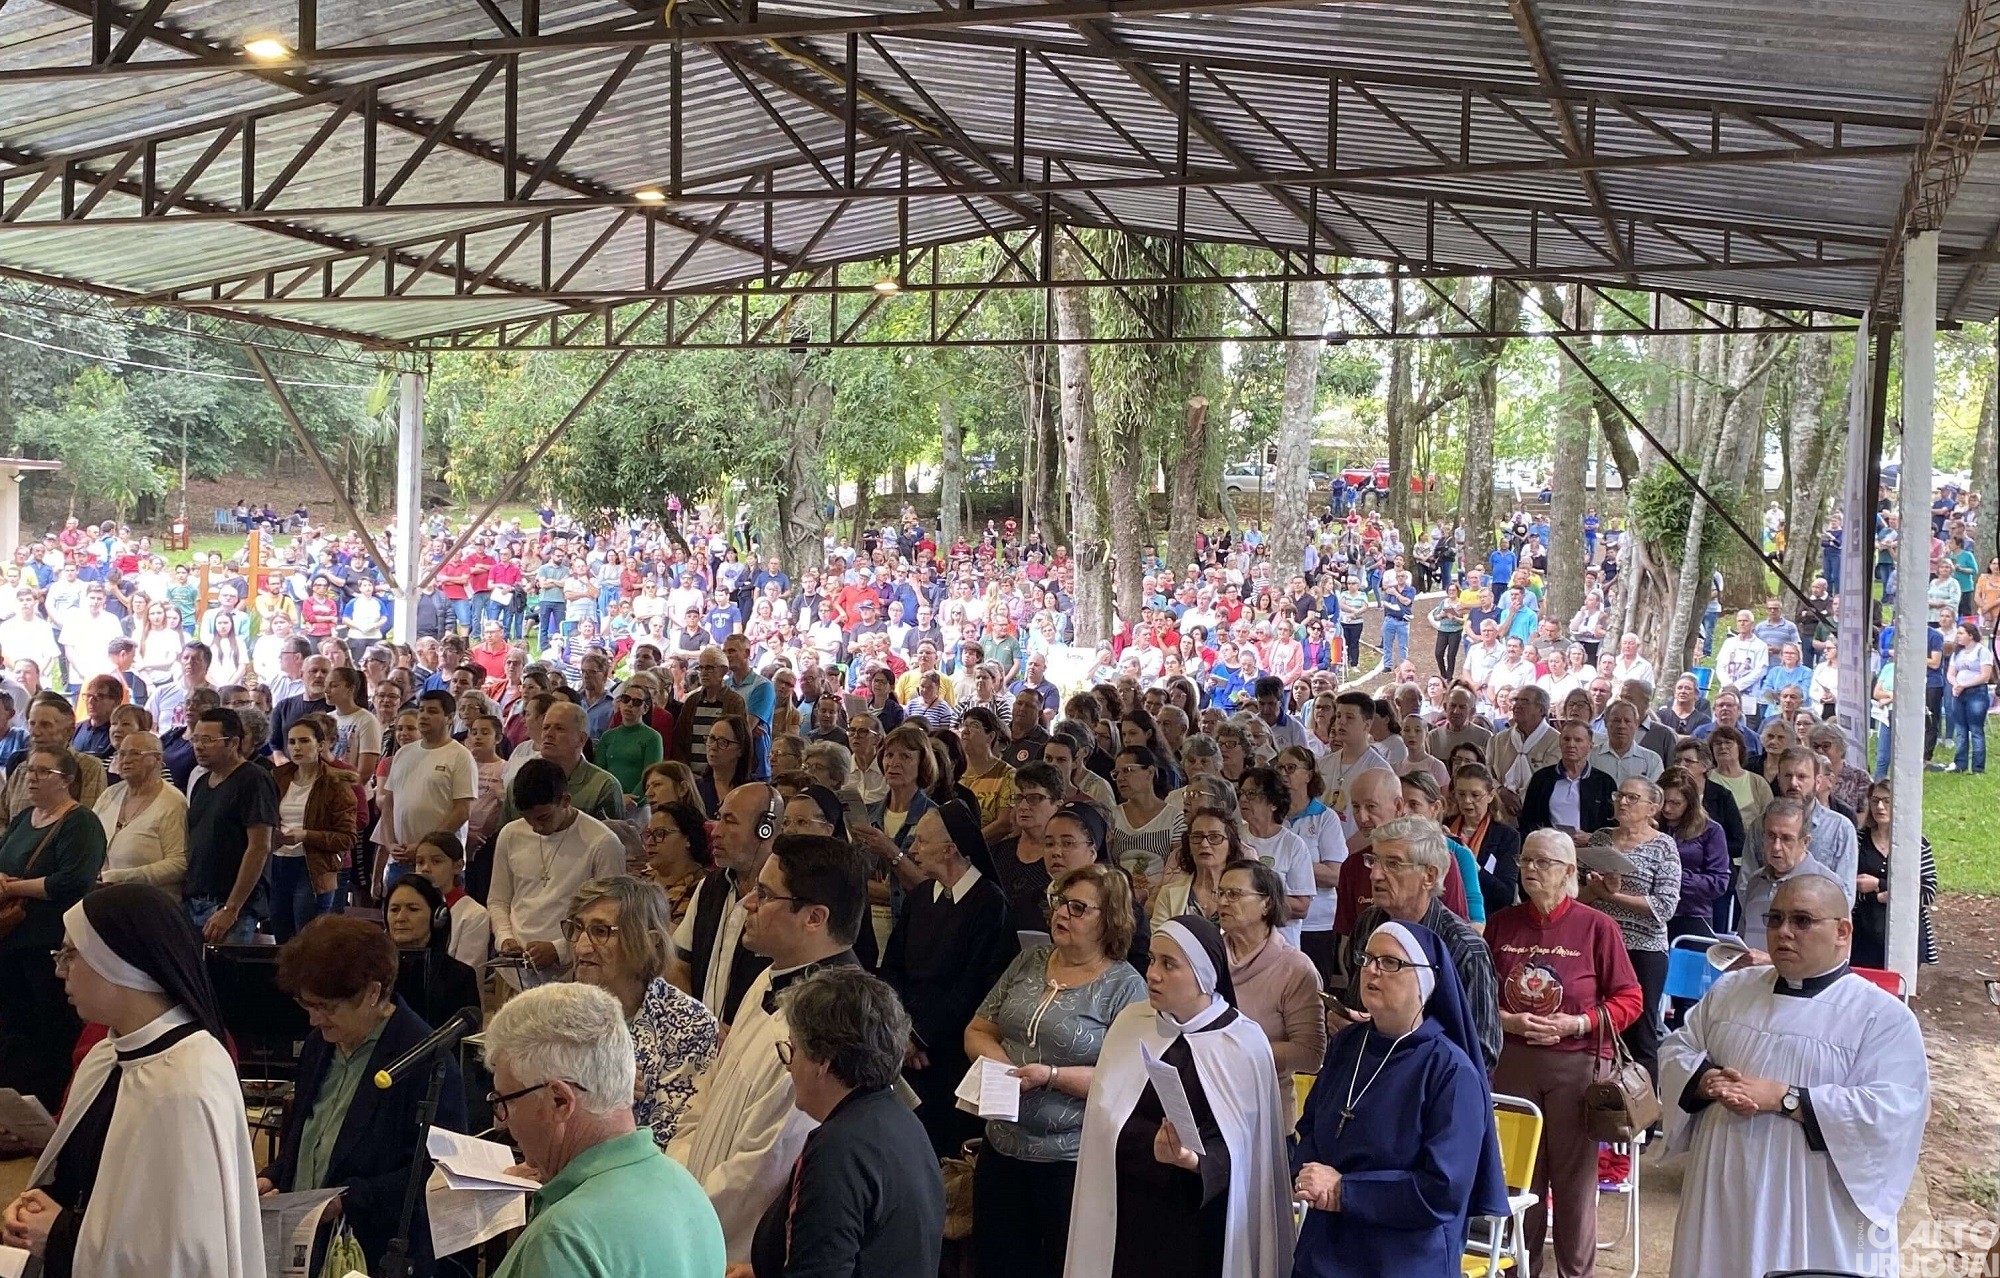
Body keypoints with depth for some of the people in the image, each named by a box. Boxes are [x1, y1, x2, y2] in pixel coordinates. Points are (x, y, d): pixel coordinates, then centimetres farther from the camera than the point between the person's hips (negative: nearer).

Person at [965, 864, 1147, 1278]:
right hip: (1003, 1149, 5)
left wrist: (1052, 1076, -23)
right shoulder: (1029, 961, 8)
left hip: (1073, 1162, -5)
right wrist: (1000, 1063, -10)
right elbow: (978, 1031, 11)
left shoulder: (1125, 987, -9)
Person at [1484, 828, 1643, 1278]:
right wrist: (1507, 1021, -9)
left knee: (1574, 1174, 3)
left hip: (1576, 1064, -3)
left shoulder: (1597, 926, -4)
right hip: (1512, 1061, 3)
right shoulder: (1501, 924, 4)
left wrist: (1577, 1024, -14)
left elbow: (1630, 999, -2)